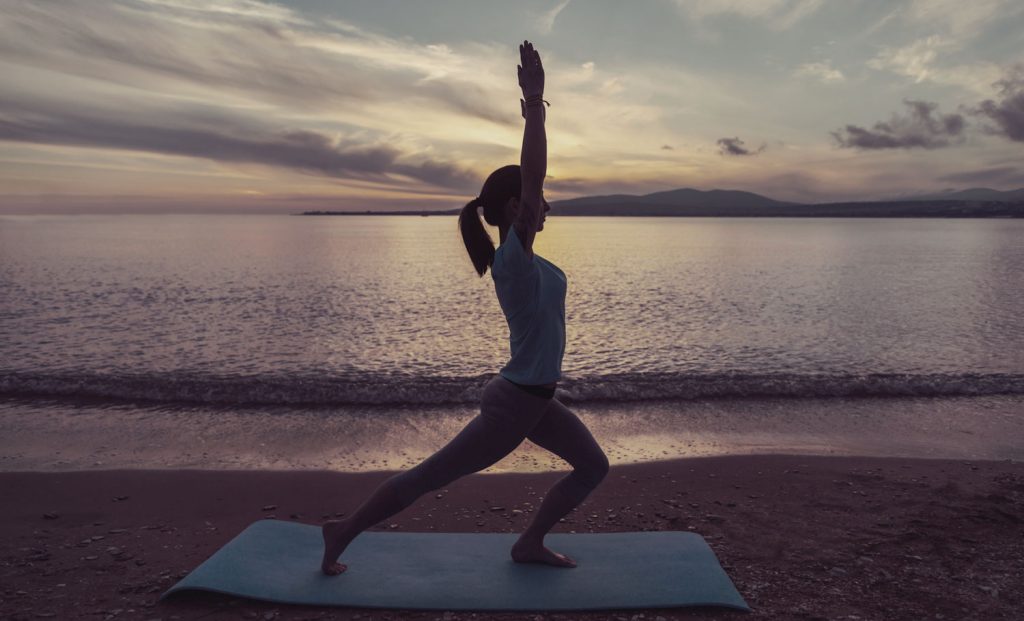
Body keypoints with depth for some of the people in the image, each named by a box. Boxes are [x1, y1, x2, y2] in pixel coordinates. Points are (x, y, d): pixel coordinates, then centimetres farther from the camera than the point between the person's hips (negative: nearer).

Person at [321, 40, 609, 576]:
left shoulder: (522, 256, 3)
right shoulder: (514, 259, -22)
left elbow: (528, 179, 13)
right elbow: (531, 176, -32)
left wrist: (535, 113, 15)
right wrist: (534, 102, -29)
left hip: (536, 400, 10)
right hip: (512, 405, -9)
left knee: (593, 467, 16)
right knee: (425, 478, 4)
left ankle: (530, 543, 24)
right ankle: (343, 533, 22)